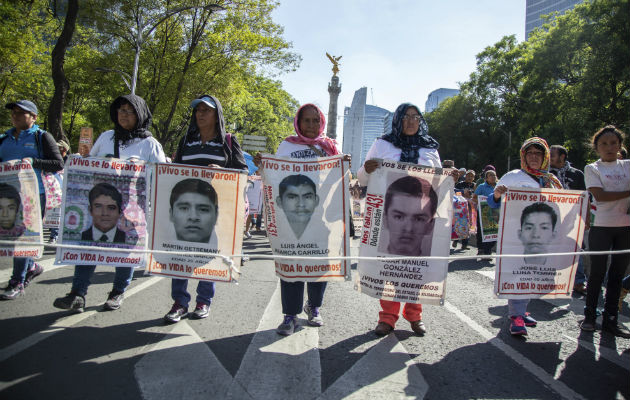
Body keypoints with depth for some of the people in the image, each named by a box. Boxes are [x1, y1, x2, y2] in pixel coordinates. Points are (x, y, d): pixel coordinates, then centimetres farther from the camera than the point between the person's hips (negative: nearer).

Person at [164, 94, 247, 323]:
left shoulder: (228, 142, 7)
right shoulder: (186, 140, 17)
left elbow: (242, 171, 2)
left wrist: (222, 171, -16)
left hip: (215, 203, -2)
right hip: (185, 201, 3)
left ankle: (204, 301, 15)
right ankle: (180, 301, 5)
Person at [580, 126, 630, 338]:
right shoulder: (592, 169, 2)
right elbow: (600, 195, -11)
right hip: (601, 226, -3)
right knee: (597, 272, 1)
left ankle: (610, 319, 16)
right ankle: (589, 315, 13)